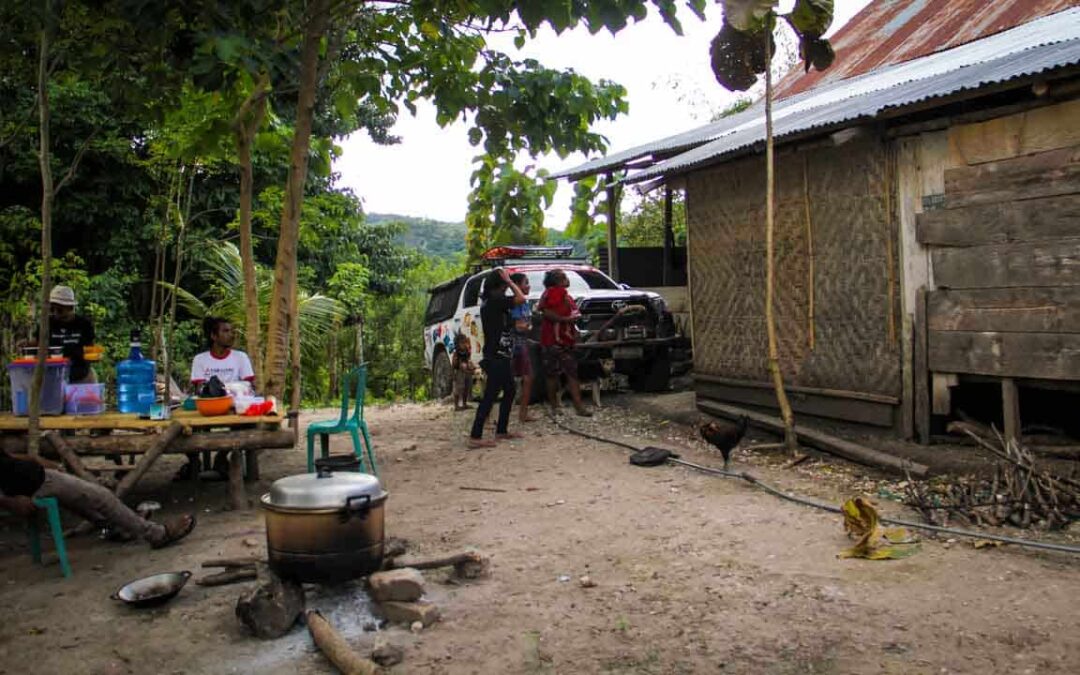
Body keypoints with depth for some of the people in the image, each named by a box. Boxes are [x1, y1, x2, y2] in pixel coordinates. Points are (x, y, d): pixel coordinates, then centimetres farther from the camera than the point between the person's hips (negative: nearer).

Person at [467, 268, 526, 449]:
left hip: (500, 356, 10)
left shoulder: (490, 301, 14)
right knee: (490, 395, -10)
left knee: (509, 391, 17)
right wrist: (509, 281, -11)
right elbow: (521, 298, -21)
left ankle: (501, 430, 24)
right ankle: (475, 437, -10)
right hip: (496, 357, -10)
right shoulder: (496, 299, -14)